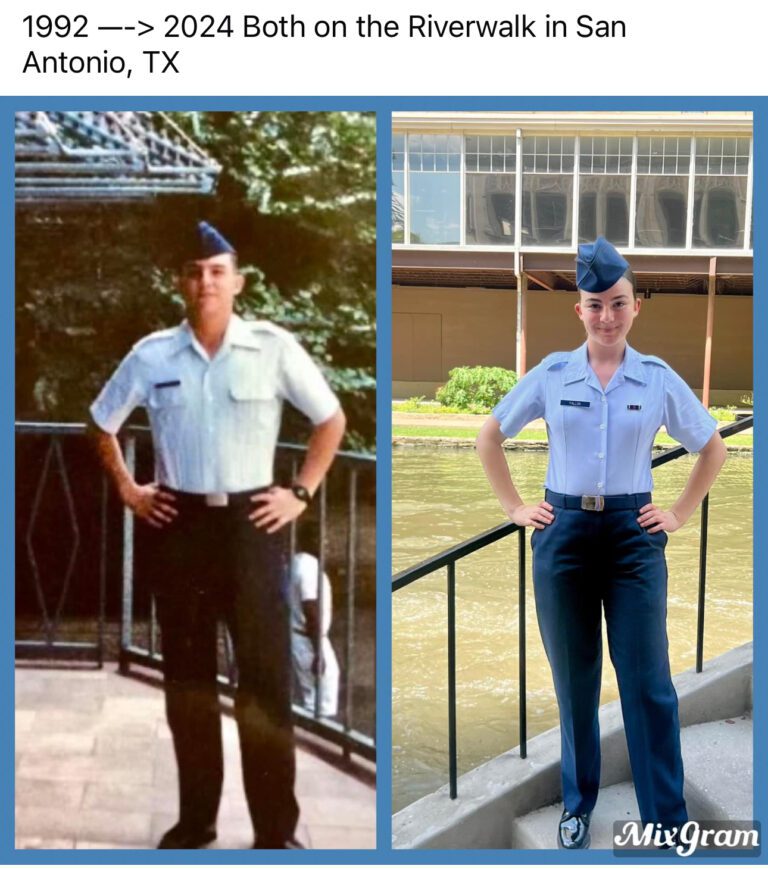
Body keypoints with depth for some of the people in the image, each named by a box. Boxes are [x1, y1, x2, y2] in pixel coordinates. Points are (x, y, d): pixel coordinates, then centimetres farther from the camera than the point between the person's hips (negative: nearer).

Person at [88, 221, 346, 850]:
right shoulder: (151, 355, 2)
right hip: (180, 524, 2)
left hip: (251, 522, -2)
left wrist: (301, 493, -1)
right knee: (187, 678, 9)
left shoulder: (274, 348, -5)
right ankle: (196, 818, 23)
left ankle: (276, 829, 9)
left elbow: (332, 419, 4)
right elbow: (103, 422, 17)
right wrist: (127, 488, 8)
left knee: (265, 677, 0)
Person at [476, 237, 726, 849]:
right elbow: (489, 438, 12)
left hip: (634, 535, -1)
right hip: (563, 534, 1)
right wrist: (515, 508, 7)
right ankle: (578, 804, 25)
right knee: (574, 679, 9)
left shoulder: (659, 379, 0)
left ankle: (668, 824, 7)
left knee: (648, 683, -1)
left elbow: (713, 450, 12)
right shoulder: (551, 375, 1)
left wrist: (681, 514, 6)